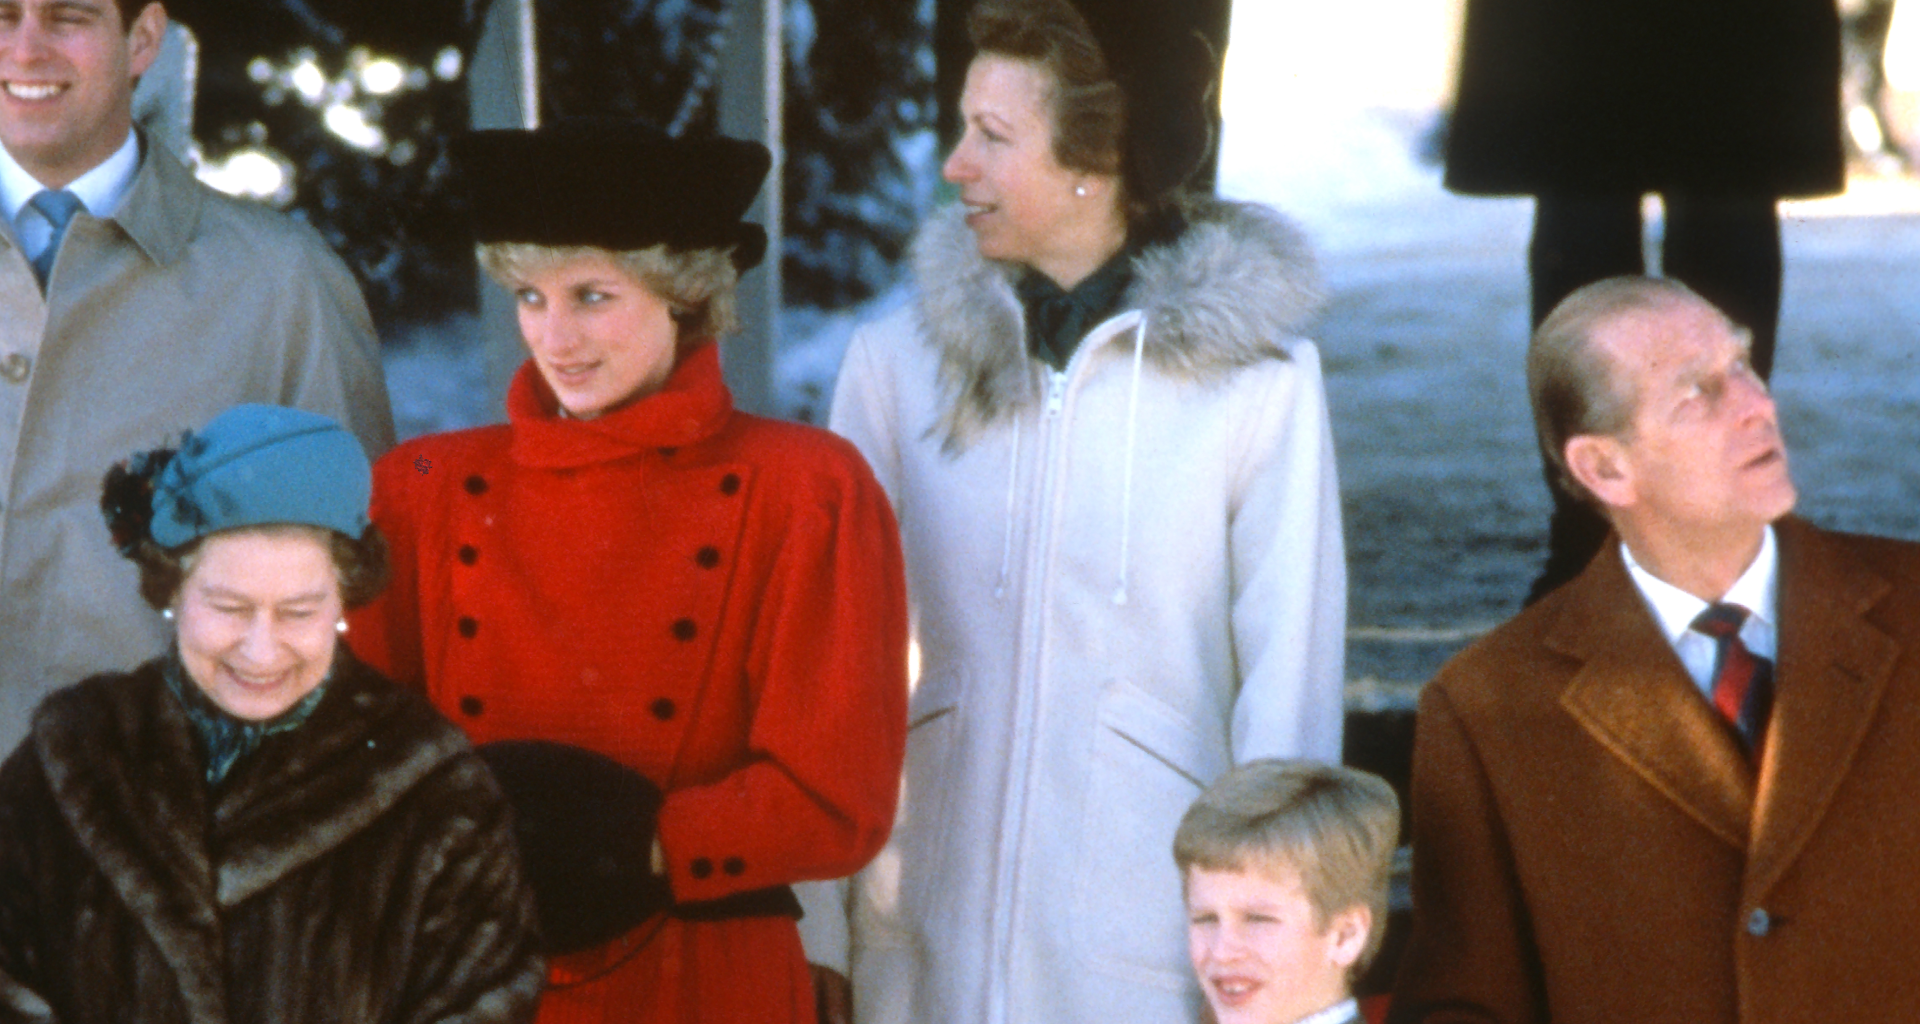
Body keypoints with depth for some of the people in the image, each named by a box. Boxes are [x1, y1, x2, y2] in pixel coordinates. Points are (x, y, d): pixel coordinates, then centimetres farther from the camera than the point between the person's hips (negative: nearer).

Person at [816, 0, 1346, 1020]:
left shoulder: (1257, 376, -7)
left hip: (1159, 928, -2)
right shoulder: (896, 357, -2)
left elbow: (1290, 688, -4)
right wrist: (811, 928, -2)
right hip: (931, 929, 2)